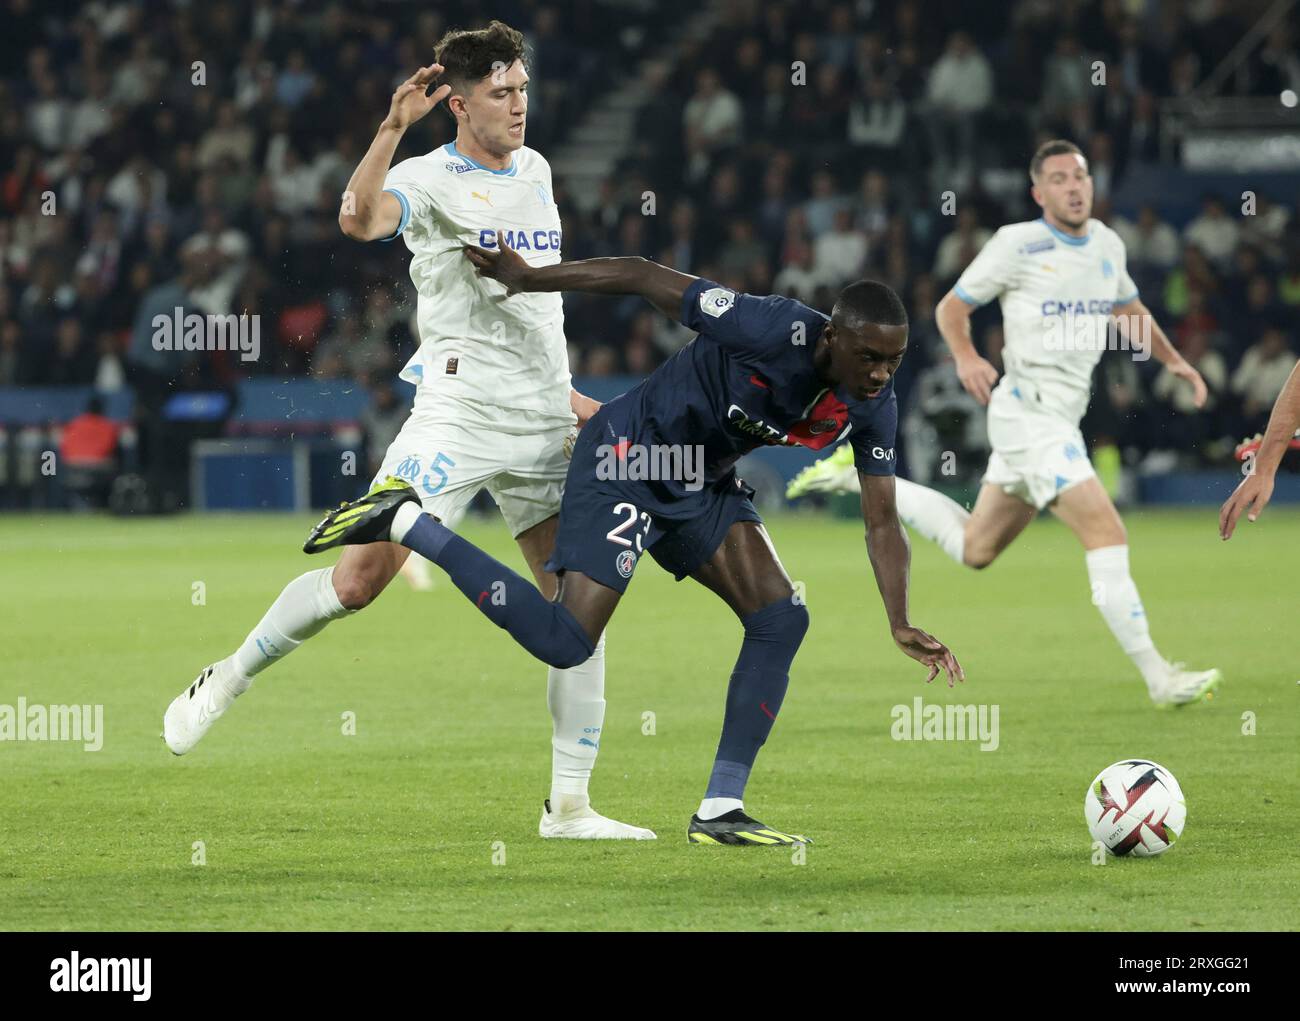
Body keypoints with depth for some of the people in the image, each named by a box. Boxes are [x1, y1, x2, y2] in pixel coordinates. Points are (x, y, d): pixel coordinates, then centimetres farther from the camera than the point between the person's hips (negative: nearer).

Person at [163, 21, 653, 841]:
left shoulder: (536, 172, 16)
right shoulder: (429, 180, -5)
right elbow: (361, 218, -29)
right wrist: (393, 127, -36)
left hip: (544, 426, 6)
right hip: (457, 413, -6)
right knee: (360, 579, -11)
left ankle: (569, 805, 3)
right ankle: (227, 681, 12)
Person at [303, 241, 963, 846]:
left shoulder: (872, 406, -10)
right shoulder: (772, 330, -31)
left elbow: (881, 521, -2)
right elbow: (643, 277, -21)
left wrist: (901, 625, -15)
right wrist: (528, 278, -14)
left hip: (702, 483, 7)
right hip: (628, 457, -7)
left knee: (781, 618, -7)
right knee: (564, 641, -15)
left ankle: (720, 811, -2)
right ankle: (405, 523, -2)